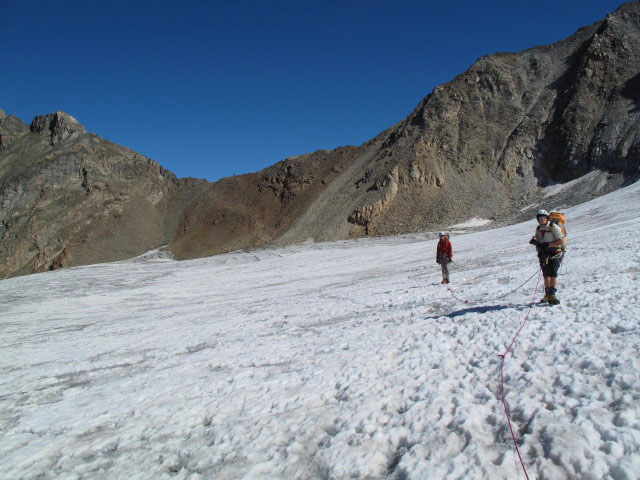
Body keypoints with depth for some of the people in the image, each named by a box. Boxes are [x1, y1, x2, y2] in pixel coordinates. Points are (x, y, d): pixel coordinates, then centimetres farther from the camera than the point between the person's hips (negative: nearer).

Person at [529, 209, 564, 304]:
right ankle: (547, 294, 17)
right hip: (543, 254, 5)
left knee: (553, 273, -15)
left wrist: (548, 245, -22)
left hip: (554, 253, -5)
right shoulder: (538, 229, 10)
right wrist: (534, 241, -7)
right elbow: (538, 242, 17)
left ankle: (552, 294, -14)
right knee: (546, 275, 7)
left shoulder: (553, 227, -8)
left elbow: (560, 241, -12)